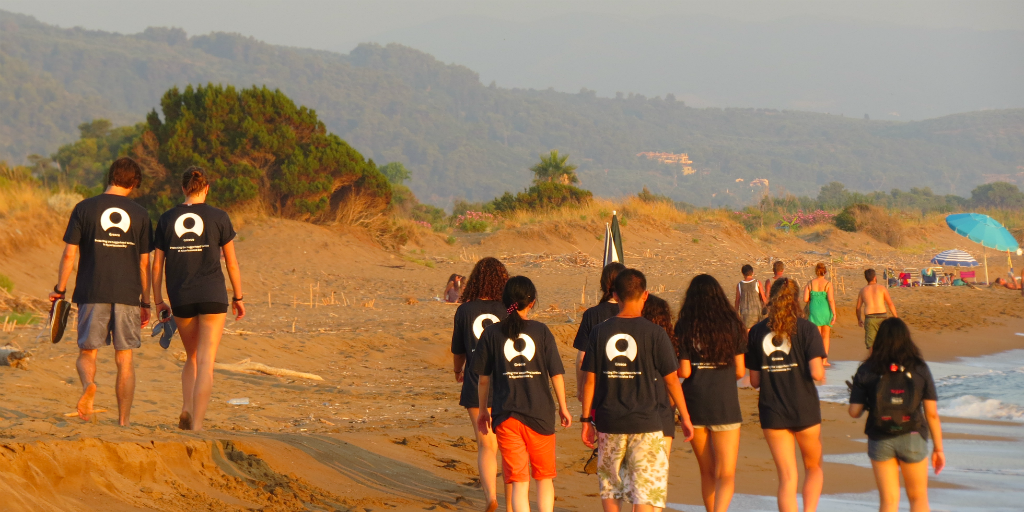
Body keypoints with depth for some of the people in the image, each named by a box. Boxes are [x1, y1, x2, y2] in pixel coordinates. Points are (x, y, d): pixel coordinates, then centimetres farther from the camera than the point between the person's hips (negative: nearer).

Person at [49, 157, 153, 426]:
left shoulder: (84, 209, 0)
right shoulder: (140, 214, 4)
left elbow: (69, 255, -2)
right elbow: (144, 264, 5)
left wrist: (60, 290, 8)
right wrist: (145, 303, 12)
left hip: (92, 293, -1)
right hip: (127, 294, 1)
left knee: (87, 353, 9)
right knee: (124, 359, 8)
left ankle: (89, 385, -24)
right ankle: (123, 421, 6)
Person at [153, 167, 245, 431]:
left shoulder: (166, 219, 4)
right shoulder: (218, 217, -1)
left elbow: (157, 264, 4)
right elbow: (231, 262, 2)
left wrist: (158, 302, 12)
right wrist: (238, 297, 12)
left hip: (180, 298, 3)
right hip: (212, 296, -3)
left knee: (192, 357, 20)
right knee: (206, 363, -3)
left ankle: (187, 409, 0)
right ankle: (197, 424, -14)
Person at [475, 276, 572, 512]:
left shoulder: (492, 333, -1)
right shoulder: (541, 331, -3)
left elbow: (484, 378, 3)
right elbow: (556, 373, -2)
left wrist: (483, 410, 16)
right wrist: (563, 408, 11)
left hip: (506, 415, 0)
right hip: (540, 413, 0)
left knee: (519, 482, 4)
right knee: (545, 478, 15)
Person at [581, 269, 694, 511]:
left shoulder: (600, 332, 1)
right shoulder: (654, 333, -7)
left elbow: (590, 380, 2)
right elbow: (671, 380, -3)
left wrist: (587, 419, 10)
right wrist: (685, 417, 8)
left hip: (609, 422, 3)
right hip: (647, 423, -3)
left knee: (610, 488, 17)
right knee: (645, 492, -2)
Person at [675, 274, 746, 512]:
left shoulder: (685, 327, -4)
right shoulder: (732, 325, -2)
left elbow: (684, 372, -6)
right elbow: (740, 371, 1)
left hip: (694, 404, 1)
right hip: (725, 405, -1)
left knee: (707, 472, 17)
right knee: (726, 476, -3)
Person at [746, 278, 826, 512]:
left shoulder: (756, 332, 2)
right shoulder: (807, 329, -6)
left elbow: (755, 380, 3)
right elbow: (816, 373, -14)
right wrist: (822, 371, 8)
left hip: (772, 412, 2)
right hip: (805, 410, -2)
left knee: (787, 477, 5)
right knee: (813, 467, 19)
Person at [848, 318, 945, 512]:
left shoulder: (866, 371, -4)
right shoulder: (920, 369, -4)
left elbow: (855, 412, -6)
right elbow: (932, 413, -4)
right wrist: (938, 448, 5)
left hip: (880, 440, 0)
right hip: (913, 438, 0)